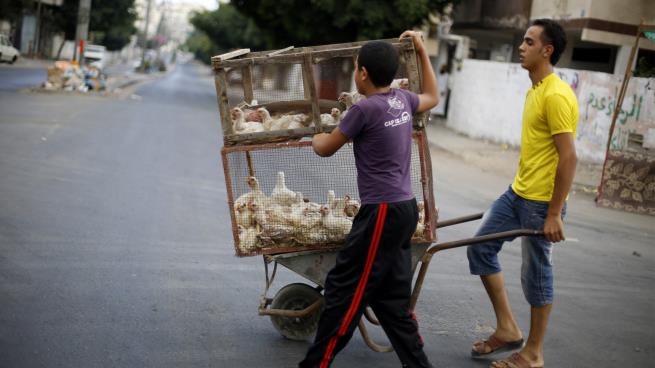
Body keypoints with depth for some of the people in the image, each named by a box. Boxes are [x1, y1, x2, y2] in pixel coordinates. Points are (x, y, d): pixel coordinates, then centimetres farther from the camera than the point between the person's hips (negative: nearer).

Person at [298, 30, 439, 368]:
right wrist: (421, 50, 38)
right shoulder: (403, 100, 9)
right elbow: (432, 97, 34)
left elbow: (325, 149, -1)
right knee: (390, 298, 15)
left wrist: (316, 135, 23)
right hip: (404, 208, 9)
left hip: (382, 213, -9)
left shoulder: (365, 108, -14)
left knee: (344, 291, -1)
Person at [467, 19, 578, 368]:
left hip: (542, 202, -10)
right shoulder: (535, 90, 11)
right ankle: (507, 328, 21)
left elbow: (568, 158, -22)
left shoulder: (556, 96, -19)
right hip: (517, 192, 10)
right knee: (481, 248, 10)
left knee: (536, 274, 2)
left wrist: (554, 214, -21)